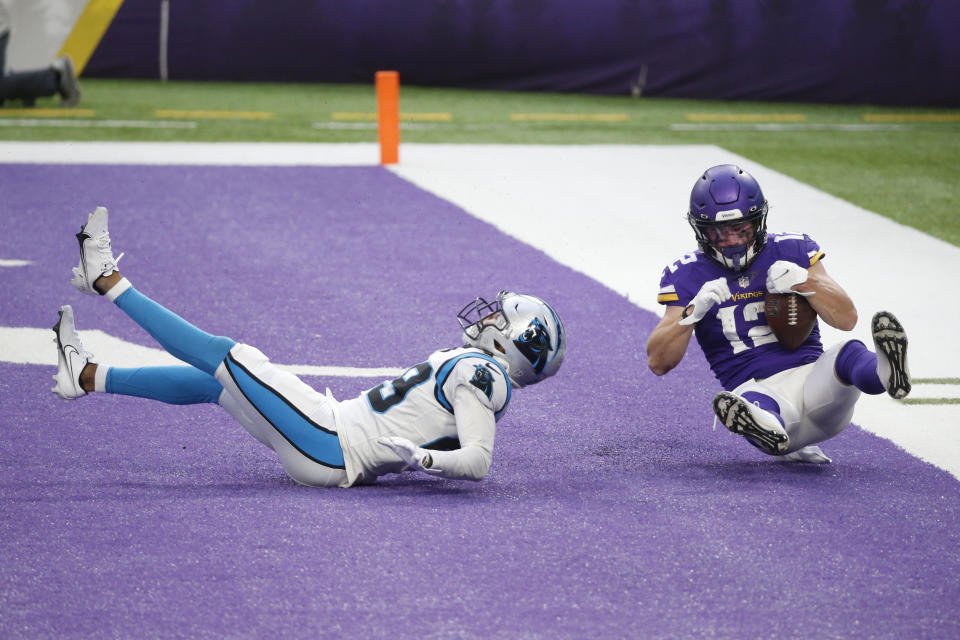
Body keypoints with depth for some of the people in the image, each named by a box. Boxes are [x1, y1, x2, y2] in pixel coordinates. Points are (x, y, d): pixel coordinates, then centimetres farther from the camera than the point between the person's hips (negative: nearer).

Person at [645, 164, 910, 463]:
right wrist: (694, 312, -14)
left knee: (848, 355, -33)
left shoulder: (792, 250, 11)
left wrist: (804, 282, -11)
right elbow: (658, 362, 3)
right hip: (757, 389, -2)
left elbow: (847, 318, 7)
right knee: (750, 401, -40)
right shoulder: (688, 275, 9)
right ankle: (768, 431, -78)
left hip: (810, 377, 2)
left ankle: (885, 370, -69)